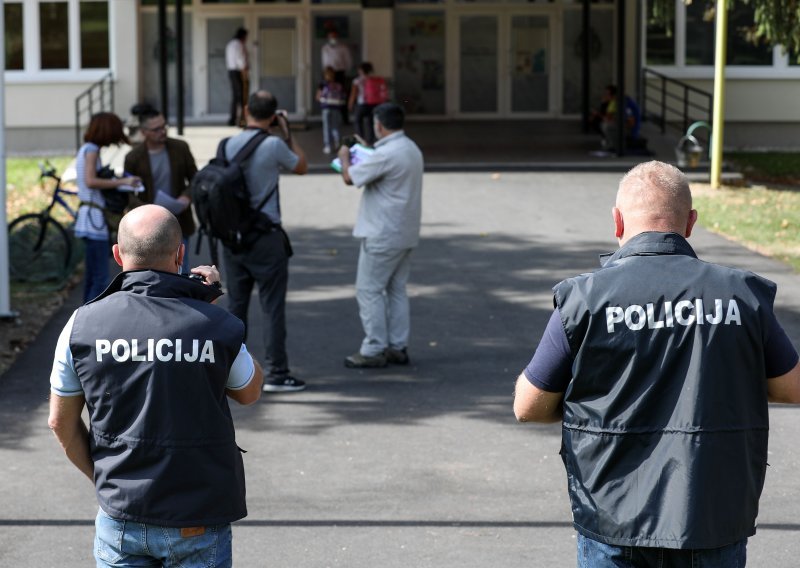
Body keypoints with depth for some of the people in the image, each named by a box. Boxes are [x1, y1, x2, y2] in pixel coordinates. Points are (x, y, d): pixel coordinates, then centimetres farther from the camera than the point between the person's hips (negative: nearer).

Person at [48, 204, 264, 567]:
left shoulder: (83, 325, -6)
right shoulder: (215, 326, -12)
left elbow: (61, 422, 4)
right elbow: (249, 393, 8)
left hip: (121, 517, 2)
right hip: (199, 520, -1)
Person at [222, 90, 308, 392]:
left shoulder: (228, 145, 1)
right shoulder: (274, 145, -13)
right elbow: (301, 166, 4)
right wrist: (287, 132, 12)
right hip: (266, 237, -5)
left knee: (235, 305, 11)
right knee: (273, 307, 0)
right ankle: (276, 373, 1)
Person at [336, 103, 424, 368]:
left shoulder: (386, 154, -21)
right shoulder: (411, 149, 10)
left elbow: (350, 177, -15)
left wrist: (345, 158, 4)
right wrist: (363, 154, 26)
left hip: (383, 234, -9)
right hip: (405, 234, 9)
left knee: (369, 290, -2)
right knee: (396, 289, 14)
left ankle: (374, 351, -1)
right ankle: (397, 347, 16)